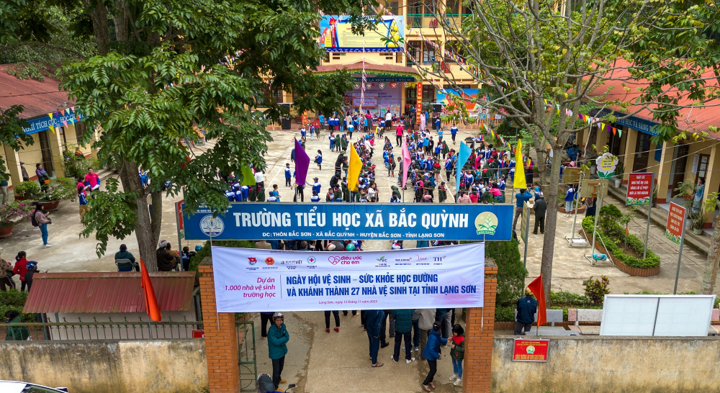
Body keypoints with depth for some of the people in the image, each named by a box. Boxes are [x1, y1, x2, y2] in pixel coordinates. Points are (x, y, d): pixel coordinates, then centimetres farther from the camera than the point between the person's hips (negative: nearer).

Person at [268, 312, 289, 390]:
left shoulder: (283, 326, -6)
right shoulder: (272, 330, -27)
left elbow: (287, 337, -7)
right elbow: (276, 342, -28)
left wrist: (280, 341, -22)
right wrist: (284, 338, -16)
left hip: (282, 350, 7)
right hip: (275, 353, -7)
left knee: (281, 367, 25)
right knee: (276, 369, 4)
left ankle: (278, 379, 49)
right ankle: (275, 386, 21)